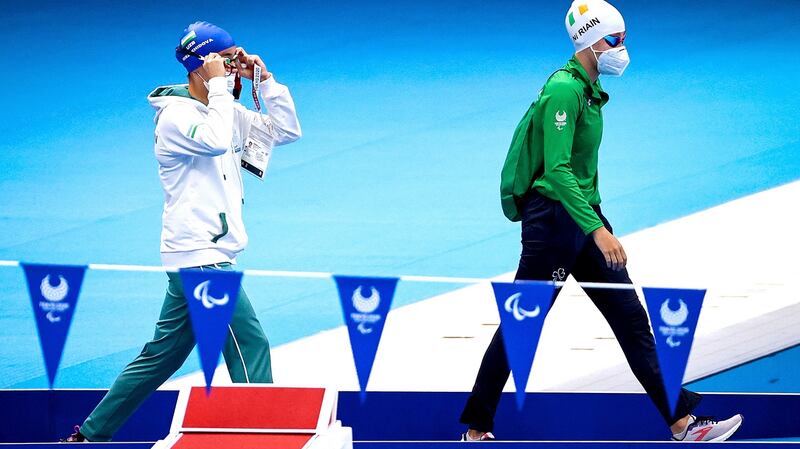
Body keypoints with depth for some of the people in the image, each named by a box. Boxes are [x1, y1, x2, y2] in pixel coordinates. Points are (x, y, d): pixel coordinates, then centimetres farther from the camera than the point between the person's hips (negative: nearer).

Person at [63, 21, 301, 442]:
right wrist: (218, 85, -20)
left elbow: (287, 131, 13)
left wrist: (264, 79, 5)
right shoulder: (176, 114, -11)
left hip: (209, 257, 9)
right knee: (250, 345, -10)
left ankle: (90, 434, 20)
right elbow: (216, 141, -30)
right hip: (199, 256, -9)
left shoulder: (227, 112, 15)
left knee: (162, 355, 13)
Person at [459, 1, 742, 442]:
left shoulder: (589, 88, 12)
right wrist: (597, 230, -32)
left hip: (583, 216, 9)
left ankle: (682, 422, 5)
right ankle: (475, 430, 10)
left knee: (631, 318, 5)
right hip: (553, 218, -9)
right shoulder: (564, 90, -18)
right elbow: (557, 170, -26)